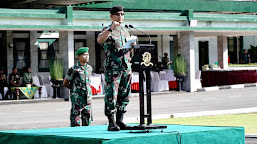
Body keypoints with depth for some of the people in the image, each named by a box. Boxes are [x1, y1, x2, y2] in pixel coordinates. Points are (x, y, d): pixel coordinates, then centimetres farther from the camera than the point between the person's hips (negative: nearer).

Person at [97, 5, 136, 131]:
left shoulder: (125, 31, 19)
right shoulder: (108, 30, -2)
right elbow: (99, 40, -22)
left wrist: (132, 45, 4)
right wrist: (111, 29, -33)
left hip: (126, 67, 7)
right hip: (112, 67, -7)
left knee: (124, 95, 7)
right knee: (111, 95, -8)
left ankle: (120, 120, 15)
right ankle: (111, 123, -7)